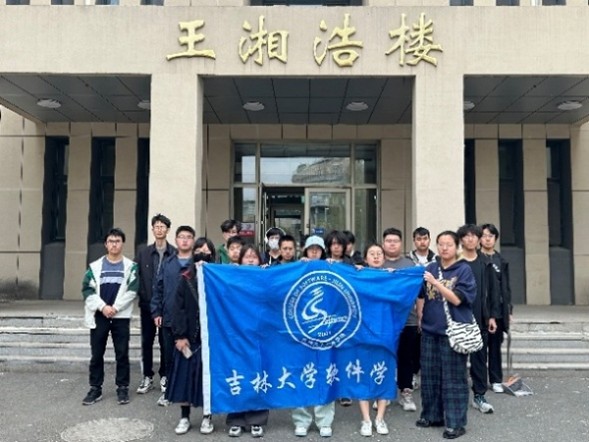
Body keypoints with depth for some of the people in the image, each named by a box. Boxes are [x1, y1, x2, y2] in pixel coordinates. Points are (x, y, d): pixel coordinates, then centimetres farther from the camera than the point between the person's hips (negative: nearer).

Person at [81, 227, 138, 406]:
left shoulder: (131, 267, 2)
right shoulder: (95, 266, 6)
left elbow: (132, 291, -7)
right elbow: (87, 290, -1)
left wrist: (115, 308, -14)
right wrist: (103, 306, -13)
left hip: (121, 316, -1)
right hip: (99, 316, 1)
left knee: (122, 354, 3)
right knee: (96, 354, 6)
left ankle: (122, 388, 14)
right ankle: (95, 389, 17)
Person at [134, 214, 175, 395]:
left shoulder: (175, 253, -4)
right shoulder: (143, 253, 6)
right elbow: (137, 276, 5)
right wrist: (142, 295, -6)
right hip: (147, 304, 2)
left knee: (165, 342, 7)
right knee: (147, 342, 7)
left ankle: (164, 376, 20)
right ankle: (147, 377, 17)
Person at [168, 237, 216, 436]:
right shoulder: (186, 278, 2)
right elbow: (178, 308, -2)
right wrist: (180, 335, -8)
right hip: (189, 336, 1)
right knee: (186, 375, 5)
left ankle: (207, 417, 19)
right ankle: (184, 417, 18)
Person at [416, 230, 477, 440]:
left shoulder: (464, 270, -5)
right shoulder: (430, 268, 7)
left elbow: (457, 299, -13)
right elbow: (421, 297, 14)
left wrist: (435, 283, -18)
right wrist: (420, 318, 7)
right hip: (430, 330, 5)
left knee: (453, 377, 1)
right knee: (430, 375, 13)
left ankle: (455, 422, 10)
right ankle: (431, 415, 27)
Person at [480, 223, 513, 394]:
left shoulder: (501, 260, 9)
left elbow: (506, 285, 11)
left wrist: (509, 308, 7)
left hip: (498, 308, 3)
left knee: (495, 345, 9)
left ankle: (496, 380, 17)